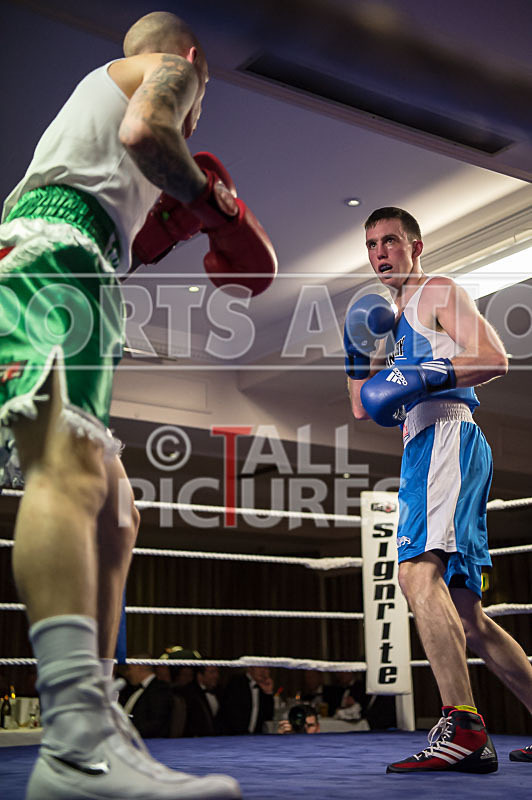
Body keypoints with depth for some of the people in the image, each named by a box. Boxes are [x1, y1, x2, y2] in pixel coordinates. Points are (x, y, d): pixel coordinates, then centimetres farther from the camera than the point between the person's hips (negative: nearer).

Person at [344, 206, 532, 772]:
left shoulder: (439, 292, 7)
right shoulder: (394, 318, 31)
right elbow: (363, 408, 28)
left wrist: (426, 378, -18)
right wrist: (359, 357, 13)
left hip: (446, 432, -10)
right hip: (425, 446, 10)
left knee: (418, 571, -28)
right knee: (467, 617, 8)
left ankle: (463, 728, -34)